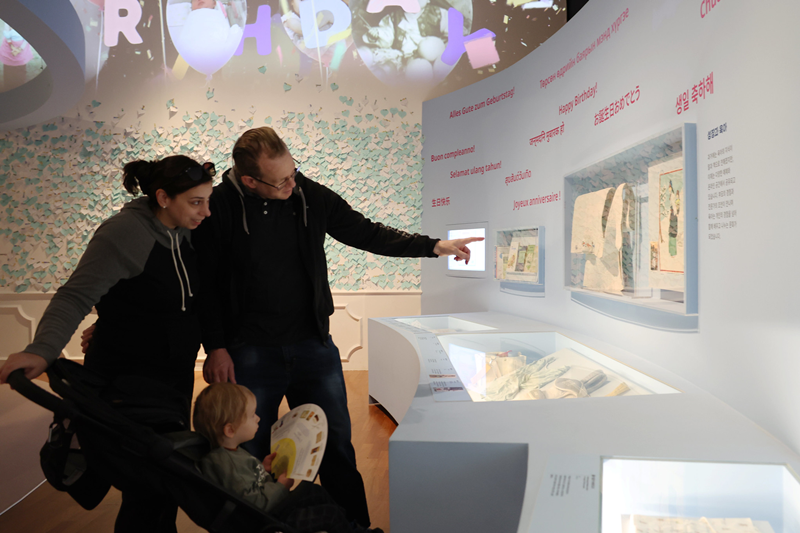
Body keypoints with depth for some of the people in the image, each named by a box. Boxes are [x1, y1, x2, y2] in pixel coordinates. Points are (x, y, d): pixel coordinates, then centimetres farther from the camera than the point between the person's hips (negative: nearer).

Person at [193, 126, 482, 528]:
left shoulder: (312, 196, -1)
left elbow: (368, 234, 5)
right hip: (249, 354, -2)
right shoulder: (219, 207, -8)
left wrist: (434, 246, 0)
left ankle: (355, 524, 30)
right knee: (251, 457, 9)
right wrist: (215, 347, -8)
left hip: (313, 345, 2)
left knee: (337, 447, 11)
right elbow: (205, 281, -4)